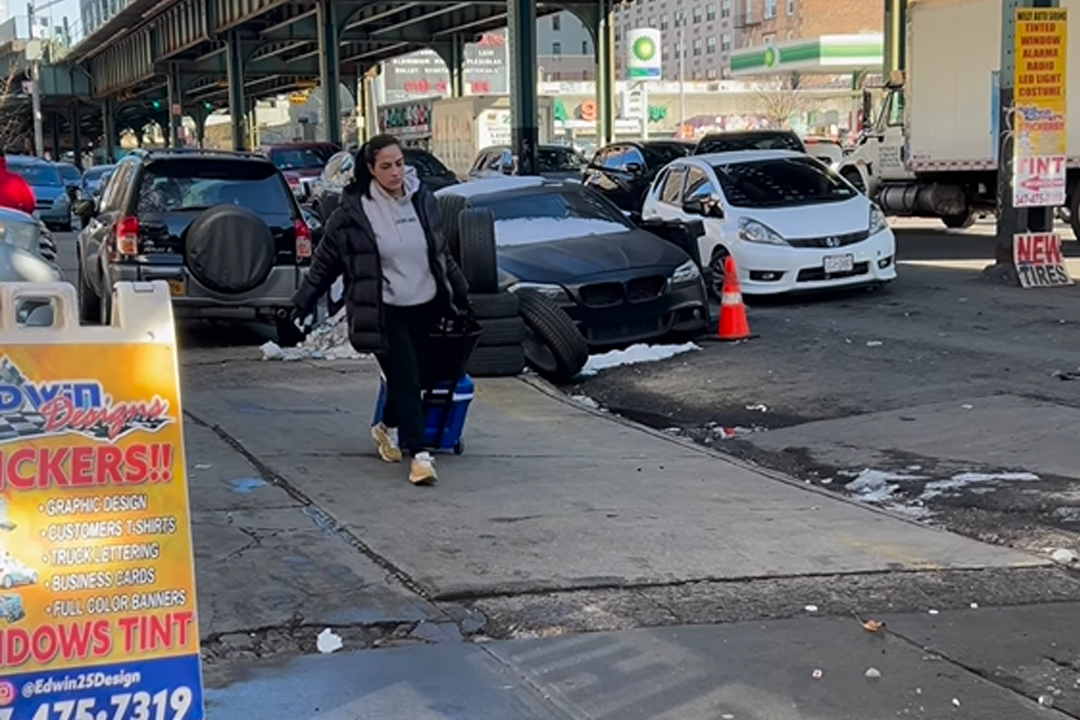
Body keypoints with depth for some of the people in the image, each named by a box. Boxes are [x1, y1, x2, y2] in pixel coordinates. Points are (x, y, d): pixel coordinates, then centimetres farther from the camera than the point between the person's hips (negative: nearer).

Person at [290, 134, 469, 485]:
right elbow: (325, 260, 0)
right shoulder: (353, 211, -9)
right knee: (405, 378, -10)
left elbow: (441, 252, 17)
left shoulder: (423, 200, 4)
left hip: (426, 306, 5)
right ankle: (418, 454, -6)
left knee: (405, 377, 13)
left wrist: (460, 292, 21)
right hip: (385, 312, -4)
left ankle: (388, 427, 39)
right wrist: (302, 303, -2)